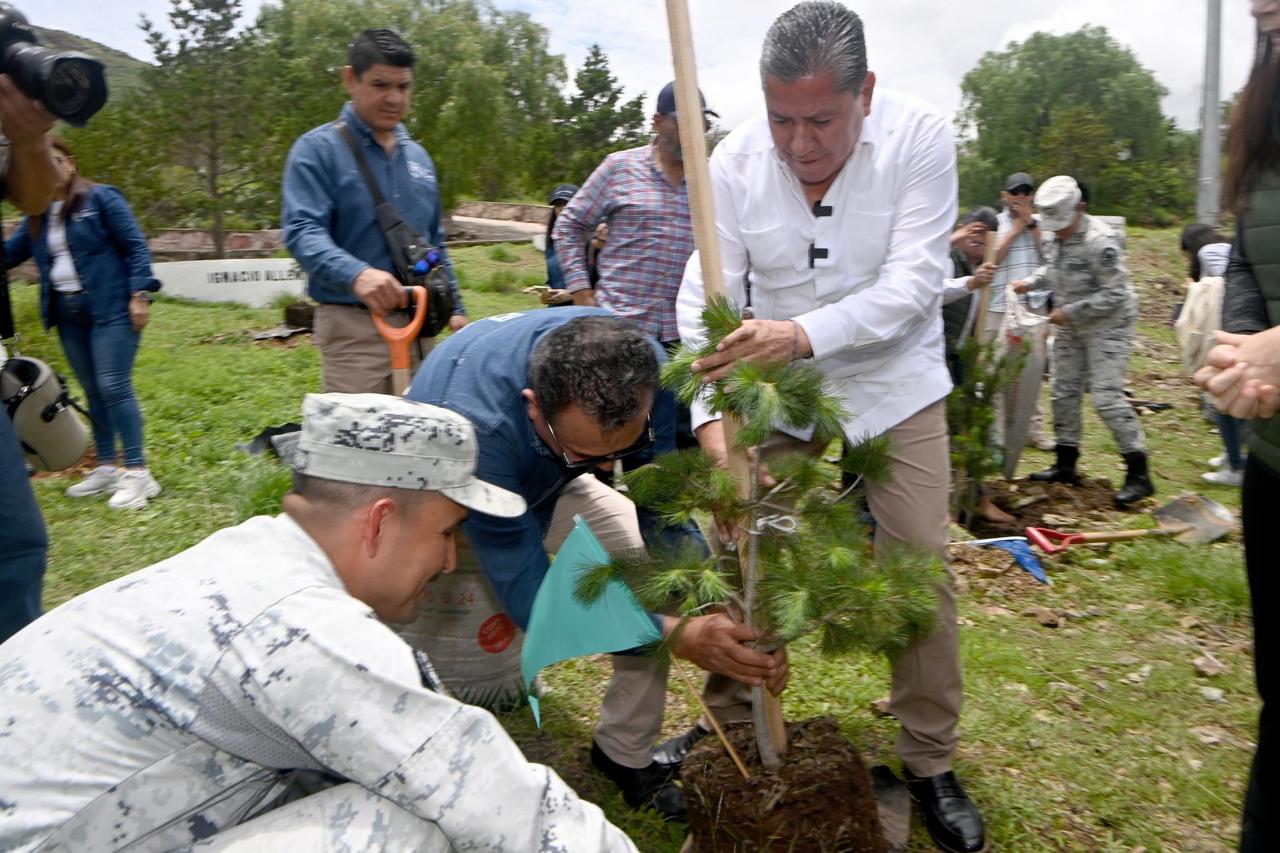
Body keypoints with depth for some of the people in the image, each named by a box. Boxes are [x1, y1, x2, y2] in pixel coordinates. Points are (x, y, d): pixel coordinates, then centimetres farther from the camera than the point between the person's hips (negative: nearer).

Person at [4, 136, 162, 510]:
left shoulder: (100, 198, -3)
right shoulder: (37, 215, 15)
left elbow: (136, 246, -6)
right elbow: (8, 254, 15)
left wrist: (139, 294, -13)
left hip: (111, 309, -6)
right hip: (67, 313, 6)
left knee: (114, 387, -11)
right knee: (93, 393, 10)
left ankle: (138, 473, -8)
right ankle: (106, 468, 19)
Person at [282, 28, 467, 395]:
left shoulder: (418, 156, 17)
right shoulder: (318, 149, -4)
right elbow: (302, 231, -17)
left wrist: (455, 306, 17)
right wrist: (356, 275, -36)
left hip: (417, 322, 6)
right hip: (354, 326, -6)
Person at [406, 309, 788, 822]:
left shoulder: (638, 368, -32)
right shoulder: (474, 424, -45)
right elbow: (530, 595, -38)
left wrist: (734, 616, -35)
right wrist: (677, 636, -45)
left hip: (545, 481, 4)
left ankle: (627, 753, 9)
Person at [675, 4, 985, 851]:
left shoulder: (921, 136, -18)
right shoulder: (735, 160, -14)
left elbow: (912, 284, -24)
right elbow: (705, 297, -16)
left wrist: (803, 333, -39)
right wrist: (712, 417, -29)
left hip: (895, 386, -1)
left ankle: (931, 761, 22)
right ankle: (729, 728, 27)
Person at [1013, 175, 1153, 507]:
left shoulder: (1100, 241, -24)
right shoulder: (1056, 236, 3)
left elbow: (1114, 295, -24)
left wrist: (1070, 312, -21)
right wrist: (1030, 282, 2)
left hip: (1107, 326, -9)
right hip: (1070, 328, 9)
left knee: (1107, 397, -13)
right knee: (1064, 392, 11)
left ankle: (1139, 473, -4)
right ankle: (1066, 465, 23)